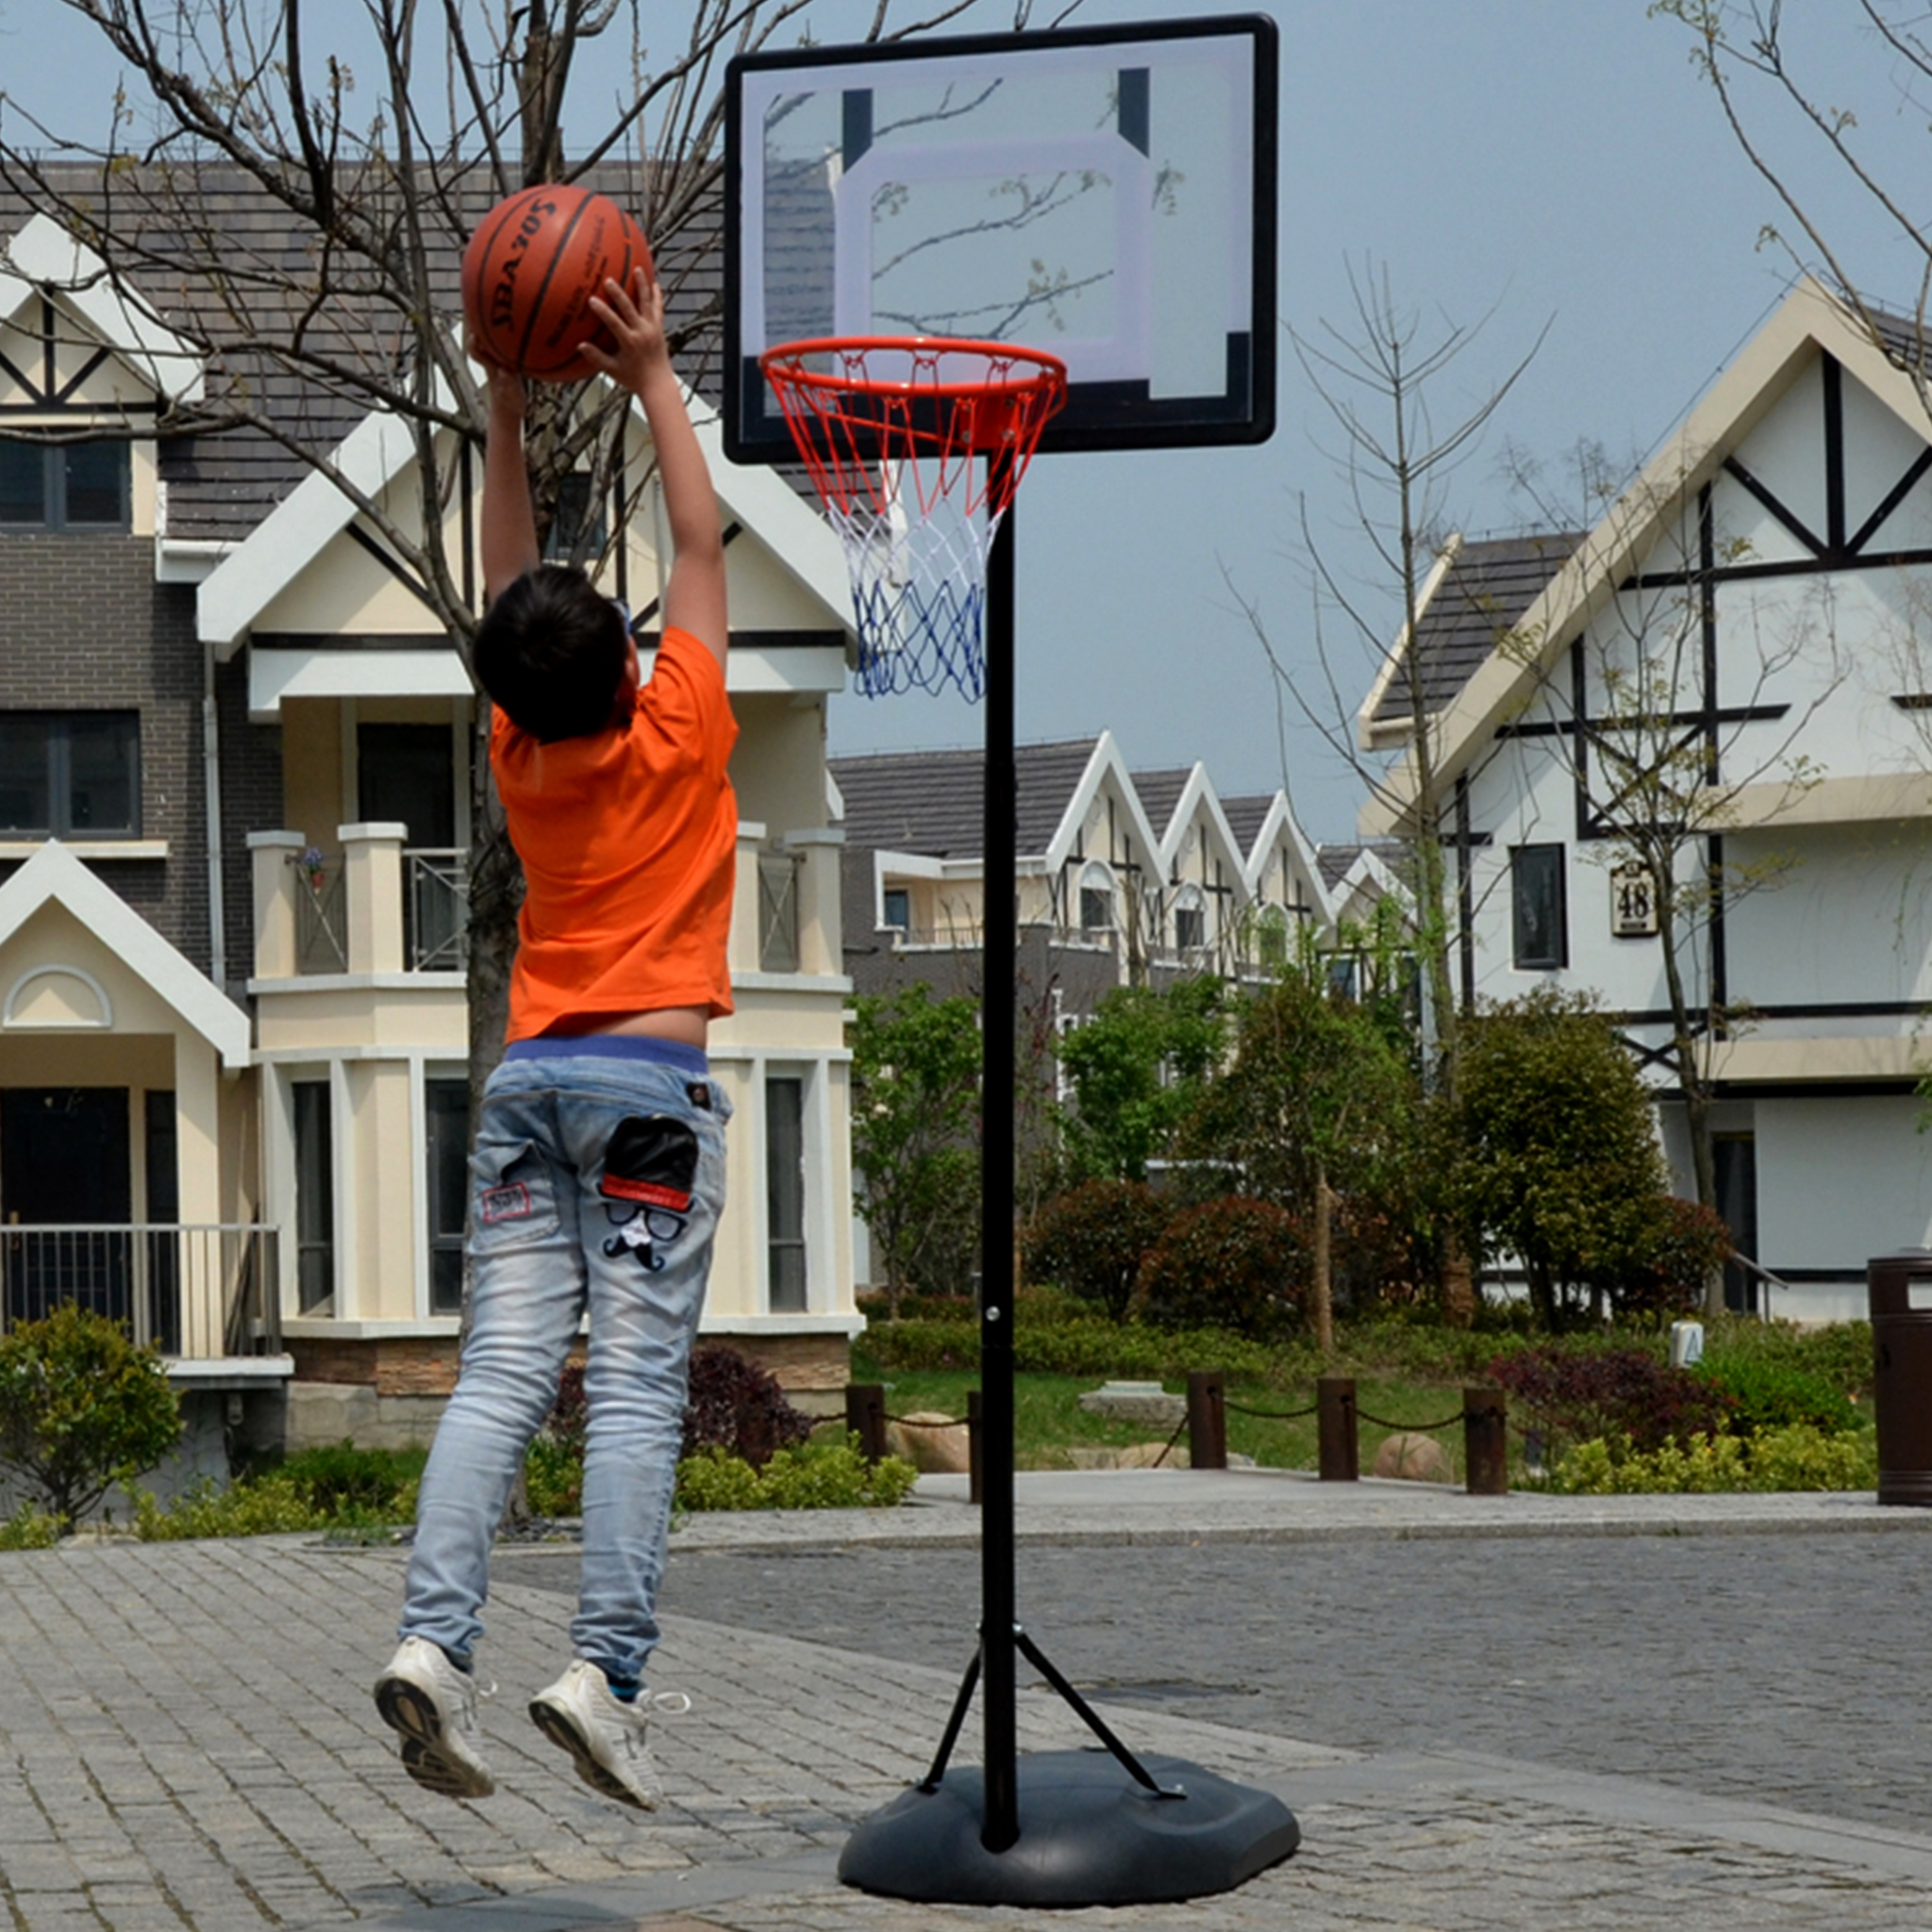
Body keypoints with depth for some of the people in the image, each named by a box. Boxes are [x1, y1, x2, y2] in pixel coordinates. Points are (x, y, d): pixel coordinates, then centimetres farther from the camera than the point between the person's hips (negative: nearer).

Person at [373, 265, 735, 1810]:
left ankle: (434, 1637, -17)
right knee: (637, 1386, -8)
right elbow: (701, 543, 3)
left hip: (529, 1082, 4)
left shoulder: (522, 760, 6)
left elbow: (507, 586, 18)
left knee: (502, 1373, -2)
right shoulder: (679, 740, -5)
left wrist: (509, 407, 18)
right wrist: (653, 380, 6)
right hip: (650, 1085, -4)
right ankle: (606, 1671, -17)